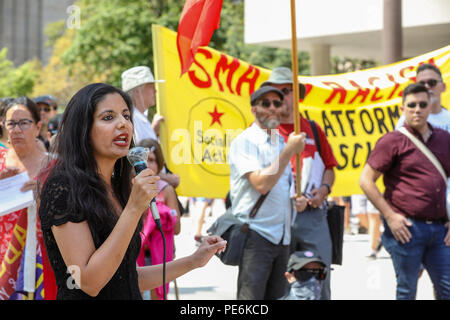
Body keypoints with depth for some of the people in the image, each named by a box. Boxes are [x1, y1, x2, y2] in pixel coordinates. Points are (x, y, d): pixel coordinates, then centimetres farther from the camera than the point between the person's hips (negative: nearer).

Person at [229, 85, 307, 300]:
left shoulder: (281, 142, 16)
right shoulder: (244, 141, -7)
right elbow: (261, 184, -19)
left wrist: (298, 199, 4)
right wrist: (289, 151, -16)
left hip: (282, 236, 7)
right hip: (255, 233, -7)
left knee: (277, 297, 9)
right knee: (251, 297, -11)